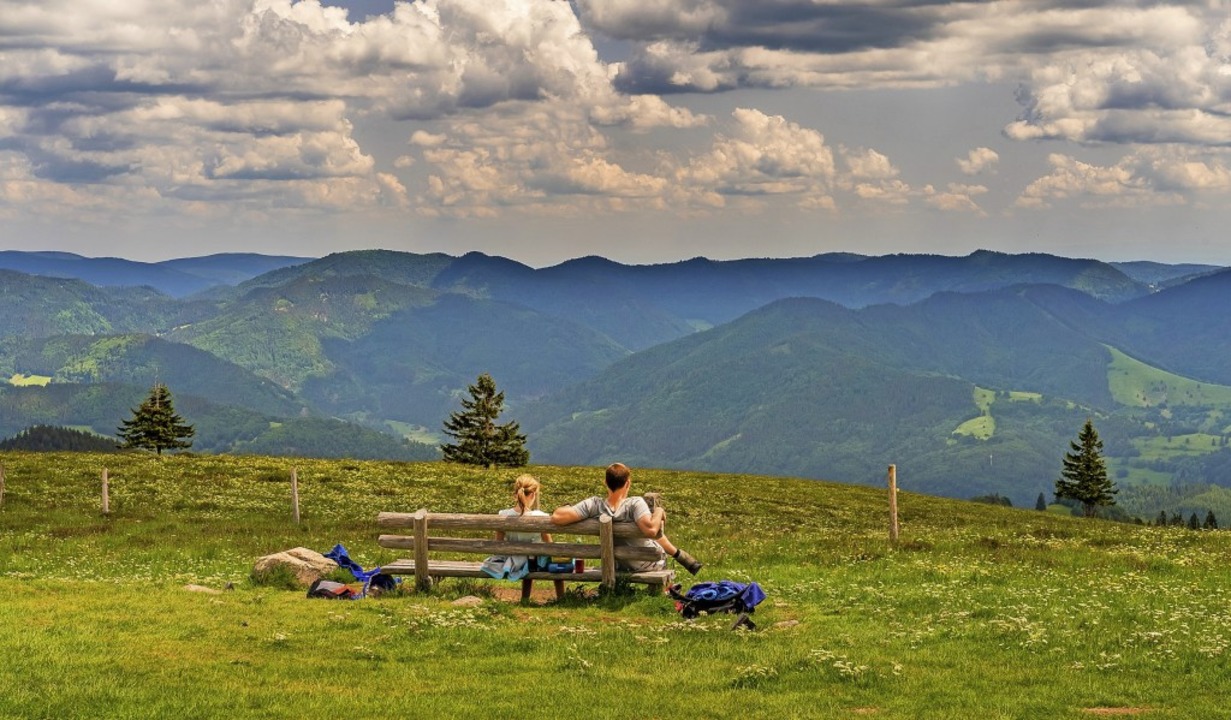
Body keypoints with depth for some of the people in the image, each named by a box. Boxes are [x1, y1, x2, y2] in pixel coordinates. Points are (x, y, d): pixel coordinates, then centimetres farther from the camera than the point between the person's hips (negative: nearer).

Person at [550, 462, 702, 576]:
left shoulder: (594, 505, -25)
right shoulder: (635, 504, -33)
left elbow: (557, 517, -32)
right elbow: (651, 530, -48)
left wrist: (566, 508, -9)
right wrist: (658, 511, -28)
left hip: (627, 568, 3)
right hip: (654, 564, -3)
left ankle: (678, 554, 48)